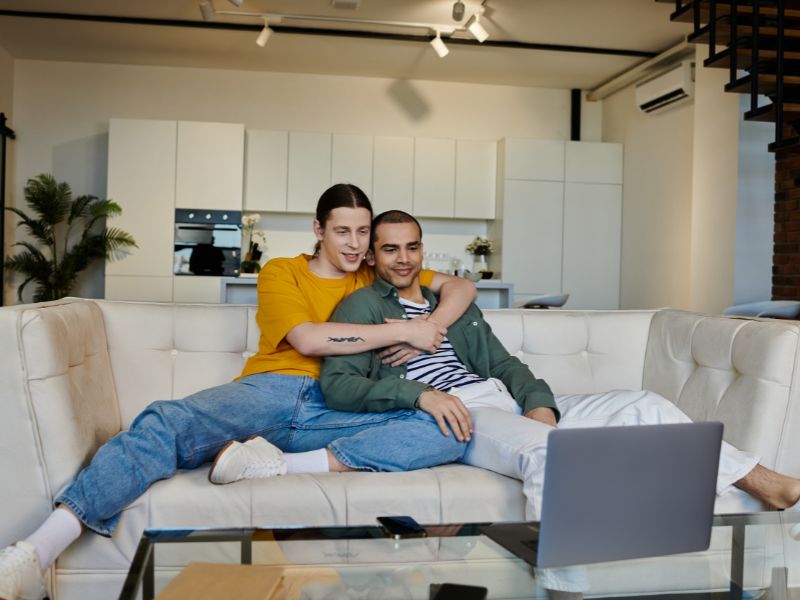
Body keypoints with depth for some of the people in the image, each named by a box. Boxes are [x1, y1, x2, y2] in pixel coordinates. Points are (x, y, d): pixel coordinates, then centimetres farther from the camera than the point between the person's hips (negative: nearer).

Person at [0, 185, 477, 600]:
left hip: (338, 414, 2)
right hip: (270, 394, -1)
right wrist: (404, 331, -5)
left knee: (451, 430, -25)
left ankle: (283, 466, -34)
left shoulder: (377, 280, 23)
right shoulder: (281, 272, 14)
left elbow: (461, 286, 22)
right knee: (167, 422, -31)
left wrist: (431, 328, 0)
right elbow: (308, 339, -5)